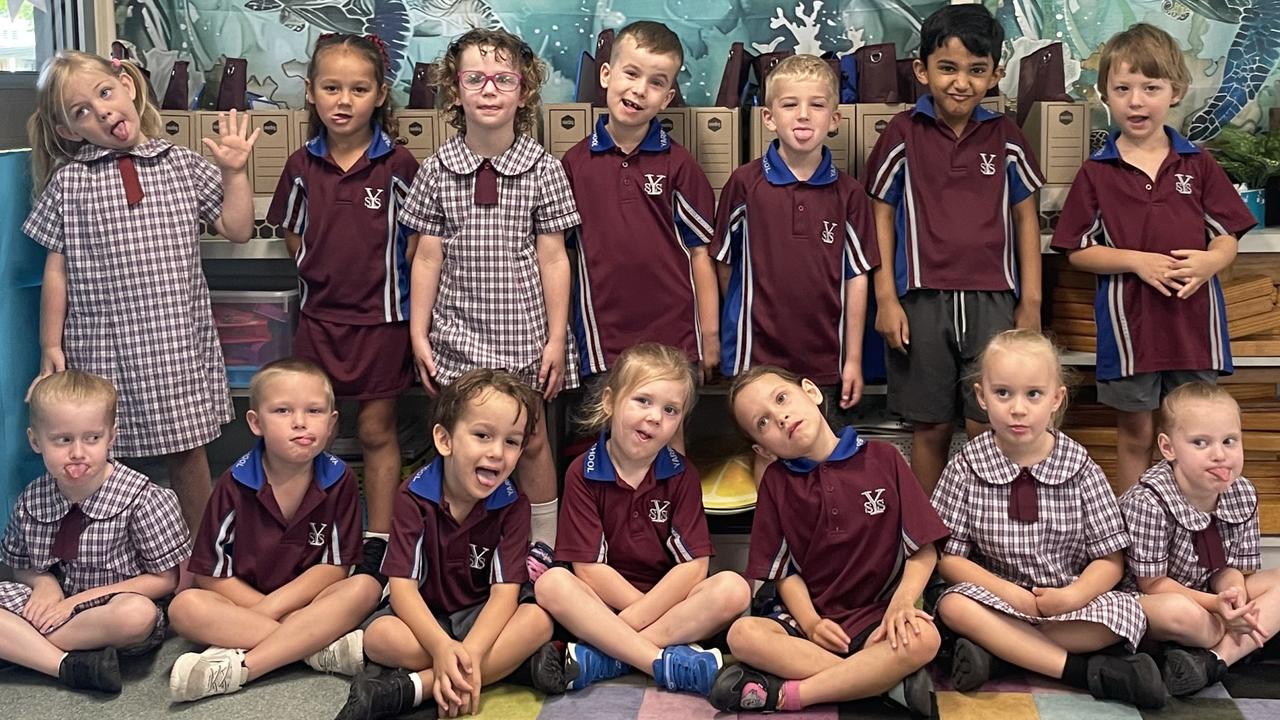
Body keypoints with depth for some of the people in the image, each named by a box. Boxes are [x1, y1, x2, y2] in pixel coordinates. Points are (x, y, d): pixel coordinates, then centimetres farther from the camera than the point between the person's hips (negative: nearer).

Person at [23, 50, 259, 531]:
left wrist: (234, 172, -4)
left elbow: (237, 229, 6)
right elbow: (56, 270, 2)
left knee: (190, 454, 10)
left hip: (179, 342, 1)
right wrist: (50, 346, 2)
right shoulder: (68, 182, 0)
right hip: (103, 350, -1)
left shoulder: (183, 165, 4)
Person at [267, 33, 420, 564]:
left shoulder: (397, 163, -9)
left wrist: (391, 277, -5)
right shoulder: (302, 166, 0)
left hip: (380, 316, -3)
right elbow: (292, 233, 12)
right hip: (319, 315, 3)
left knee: (377, 431, 8)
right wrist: (320, 273, 4)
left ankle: (379, 538, 20)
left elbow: (419, 234, -1)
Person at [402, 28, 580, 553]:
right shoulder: (437, 171, -2)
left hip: (524, 332, -1)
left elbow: (553, 259, -3)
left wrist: (557, 338, -4)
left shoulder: (543, 169, -4)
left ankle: (542, 545, 26)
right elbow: (428, 258, 2)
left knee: (531, 441, 11)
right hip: (458, 334, 1)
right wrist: (418, 334, 0)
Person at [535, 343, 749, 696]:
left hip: (669, 598, 1)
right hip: (603, 604, -1)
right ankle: (668, 663, -33)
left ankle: (604, 655, -29)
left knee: (733, 589, -26)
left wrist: (634, 618, -19)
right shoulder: (582, 474, -6)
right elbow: (589, 568, -11)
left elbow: (694, 565, -9)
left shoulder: (681, 475, -1)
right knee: (552, 583, -29)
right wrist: (652, 611, -17)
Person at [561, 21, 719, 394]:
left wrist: (710, 335, 0)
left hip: (677, 339, -1)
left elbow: (701, 252, 1)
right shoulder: (574, 163, 3)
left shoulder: (678, 164, -1)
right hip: (602, 343, 1)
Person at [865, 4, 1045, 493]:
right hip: (922, 301, -1)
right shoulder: (903, 135, 0)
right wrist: (886, 299, -2)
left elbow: (1025, 218, 11)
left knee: (988, 430, -1)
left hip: (992, 300, 1)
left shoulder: (1005, 138, 6)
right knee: (931, 429, 8)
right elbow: (881, 217, 3)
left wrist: (1031, 302, 8)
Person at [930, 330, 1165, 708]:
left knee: (1127, 613, -27)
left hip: (1070, 602, 1)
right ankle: (1084, 670, -28)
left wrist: (1071, 596, -21)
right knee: (954, 605, -31)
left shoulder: (1081, 469, -4)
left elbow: (1110, 559, -2)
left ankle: (996, 651, -24)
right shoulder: (965, 469, -6)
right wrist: (1008, 592, -19)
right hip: (998, 596, -1)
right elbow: (948, 557, -5)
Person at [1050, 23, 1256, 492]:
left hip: (1193, 318, 1)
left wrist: (1210, 262, -19)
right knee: (1135, 435, 12)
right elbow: (1078, 251, -2)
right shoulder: (1097, 173, -2)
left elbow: (1228, 238, 4)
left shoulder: (1198, 166, 3)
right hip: (1128, 325, -1)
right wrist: (1136, 261, -17)